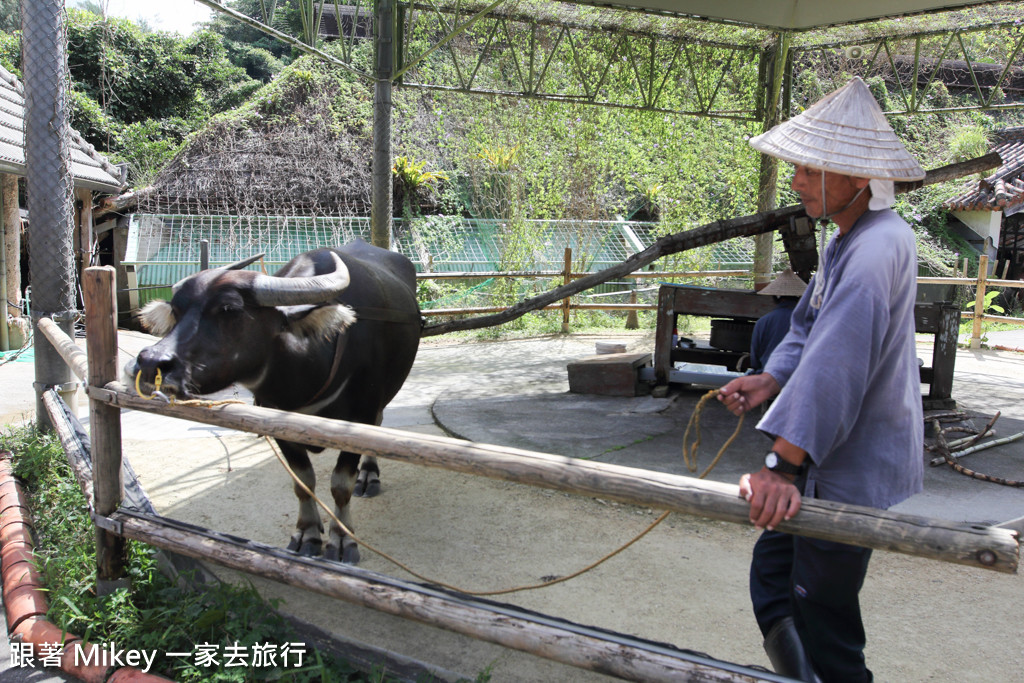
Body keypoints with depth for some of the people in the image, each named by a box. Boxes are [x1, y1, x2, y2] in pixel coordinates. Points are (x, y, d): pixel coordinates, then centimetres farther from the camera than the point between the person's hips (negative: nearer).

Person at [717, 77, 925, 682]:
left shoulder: (878, 249, -24)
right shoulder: (849, 240, 10)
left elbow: (837, 364, -34)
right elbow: (810, 328, 17)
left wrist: (783, 466, -38)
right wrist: (772, 378, -2)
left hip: (851, 473, -10)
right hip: (827, 457, 10)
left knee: (824, 619, 4)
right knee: (772, 582, 21)